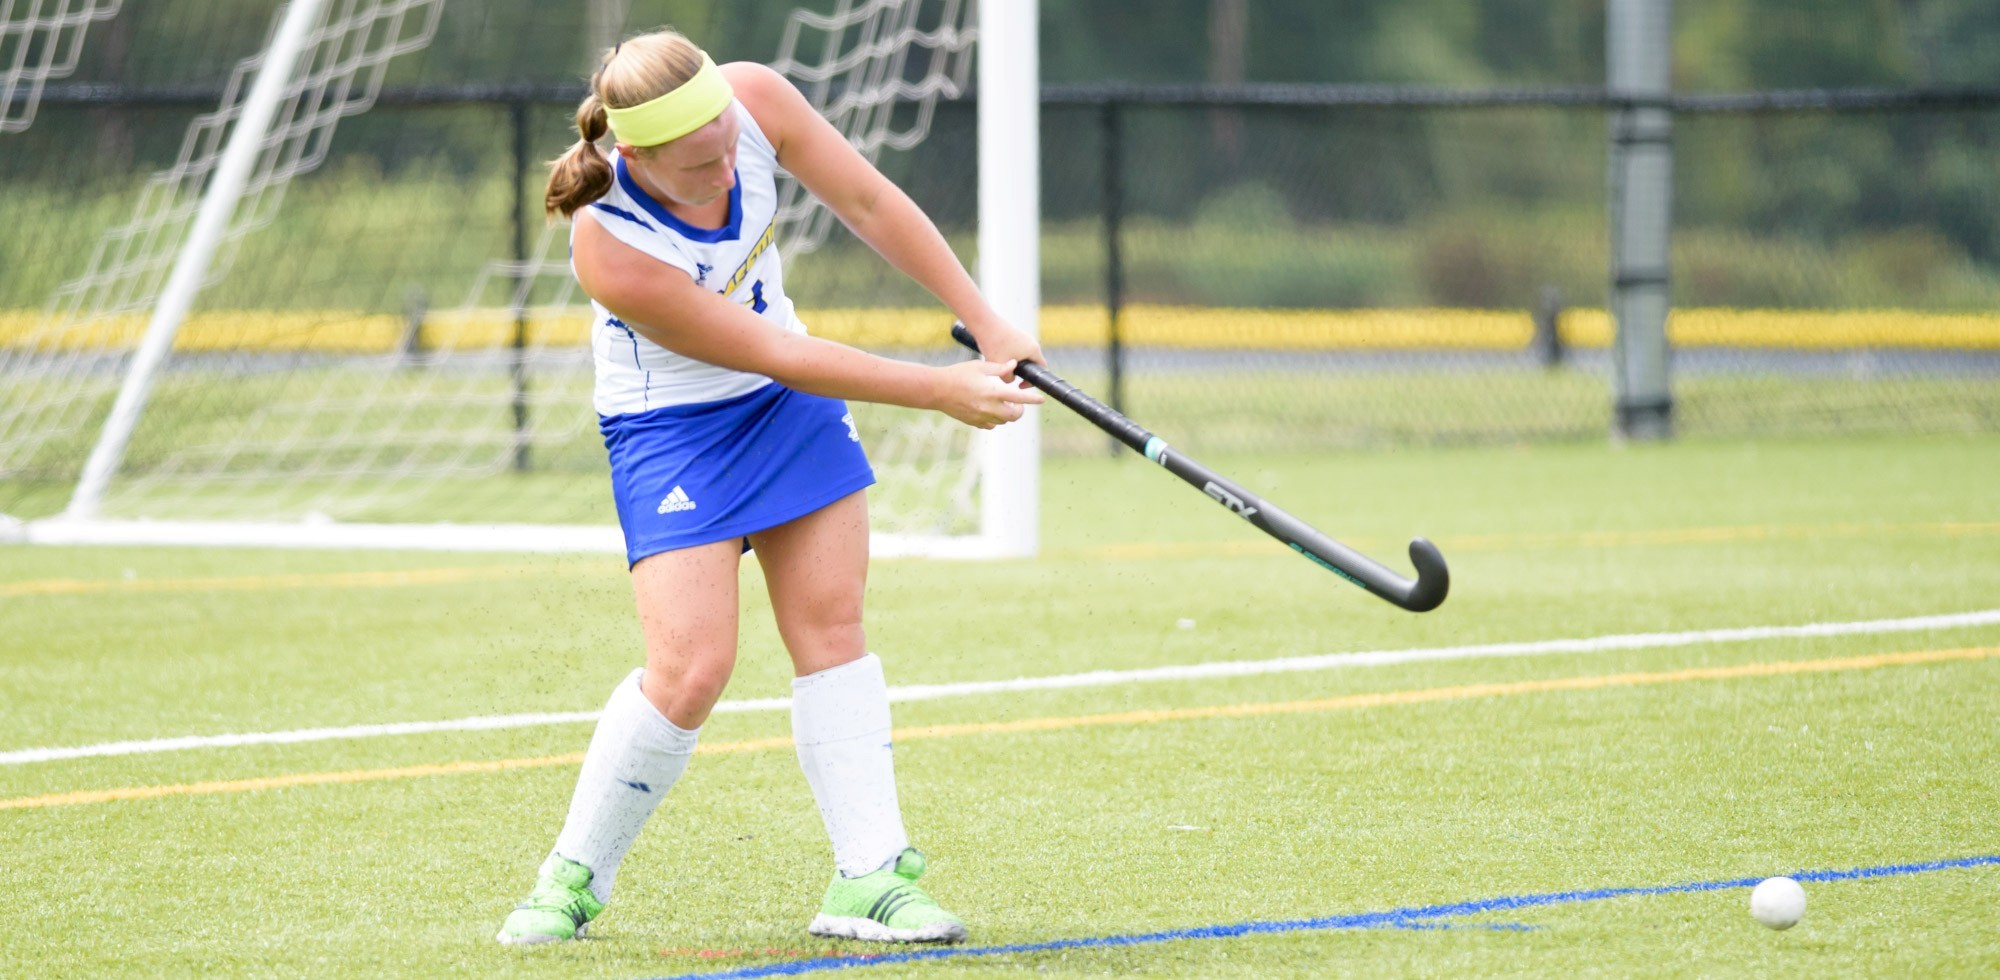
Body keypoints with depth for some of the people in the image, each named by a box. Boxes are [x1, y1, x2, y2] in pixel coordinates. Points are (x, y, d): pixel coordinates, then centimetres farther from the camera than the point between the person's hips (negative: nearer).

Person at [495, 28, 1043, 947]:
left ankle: (868, 878, 0)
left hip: (790, 405, 6)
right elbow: (776, 355, -26)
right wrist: (938, 392, -18)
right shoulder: (611, 254, -35)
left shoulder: (755, 101, -22)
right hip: (671, 430, -6)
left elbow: (868, 202, -6)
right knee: (691, 667, -15)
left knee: (832, 624, -1)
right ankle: (572, 877, 4)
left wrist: (985, 327, -3)